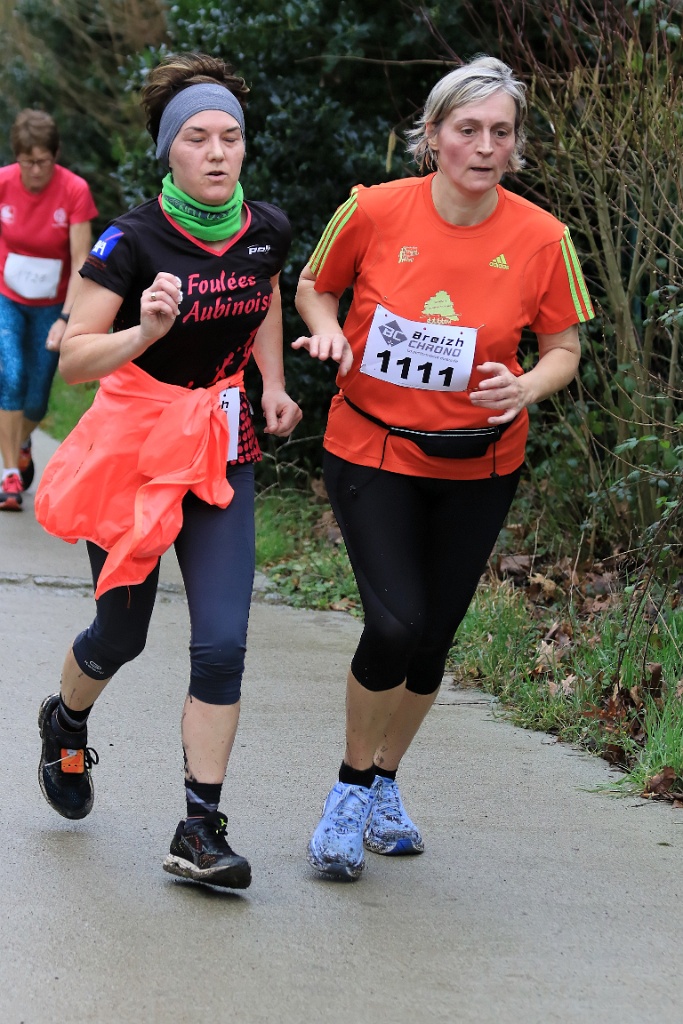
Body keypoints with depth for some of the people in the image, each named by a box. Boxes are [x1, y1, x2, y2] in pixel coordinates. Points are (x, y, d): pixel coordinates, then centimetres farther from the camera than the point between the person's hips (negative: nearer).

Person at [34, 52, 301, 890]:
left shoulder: (267, 229, -3)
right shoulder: (132, 241, -17)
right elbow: (72, 360, -18)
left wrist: (273, 383, 11)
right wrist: (144, 332, -35)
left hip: (222, 453, 3)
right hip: (133, 448, -3)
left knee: (222, 642, -9)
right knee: (122, 634, 12)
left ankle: (200, 832, -1)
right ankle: (65, 724, 47)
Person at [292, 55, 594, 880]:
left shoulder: (540, 239, -9)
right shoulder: (374, 211, -12)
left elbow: (563, 350, 3)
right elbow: (314, 286, 7)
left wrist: (527, 388, -18)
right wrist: (329, 331, -14)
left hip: (478, 465, 2)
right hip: (370, 450, -2)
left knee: (433, 640, 9)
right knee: (396, 623, -17)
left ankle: (385, 783, 36)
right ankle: (352, 784, 9)